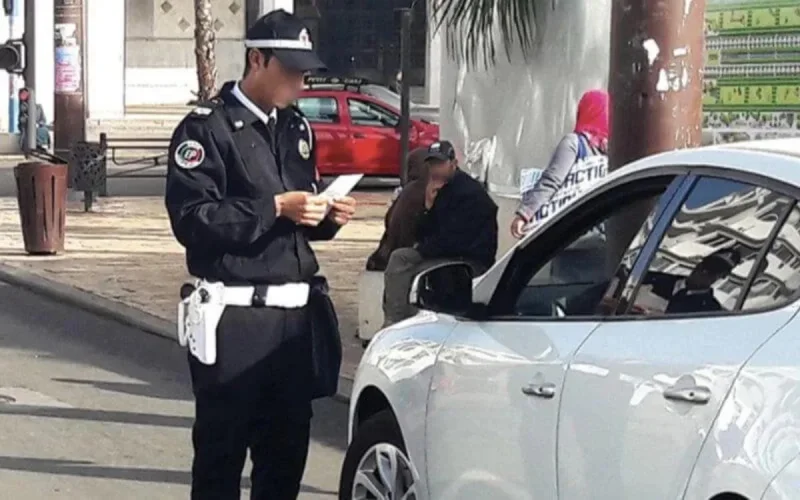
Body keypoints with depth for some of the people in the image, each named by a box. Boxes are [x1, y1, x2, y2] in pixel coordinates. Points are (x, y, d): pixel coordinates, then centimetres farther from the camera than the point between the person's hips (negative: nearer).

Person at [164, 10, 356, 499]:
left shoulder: (297, 128, 16)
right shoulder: (208, 127, -6)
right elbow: (191, 219, -14)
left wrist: (327, 214, 3)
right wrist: (275, 208, -18)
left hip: (295, 311, 7)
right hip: (235, 314, -6)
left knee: (288, 445, 8)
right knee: (222, 446, -1)